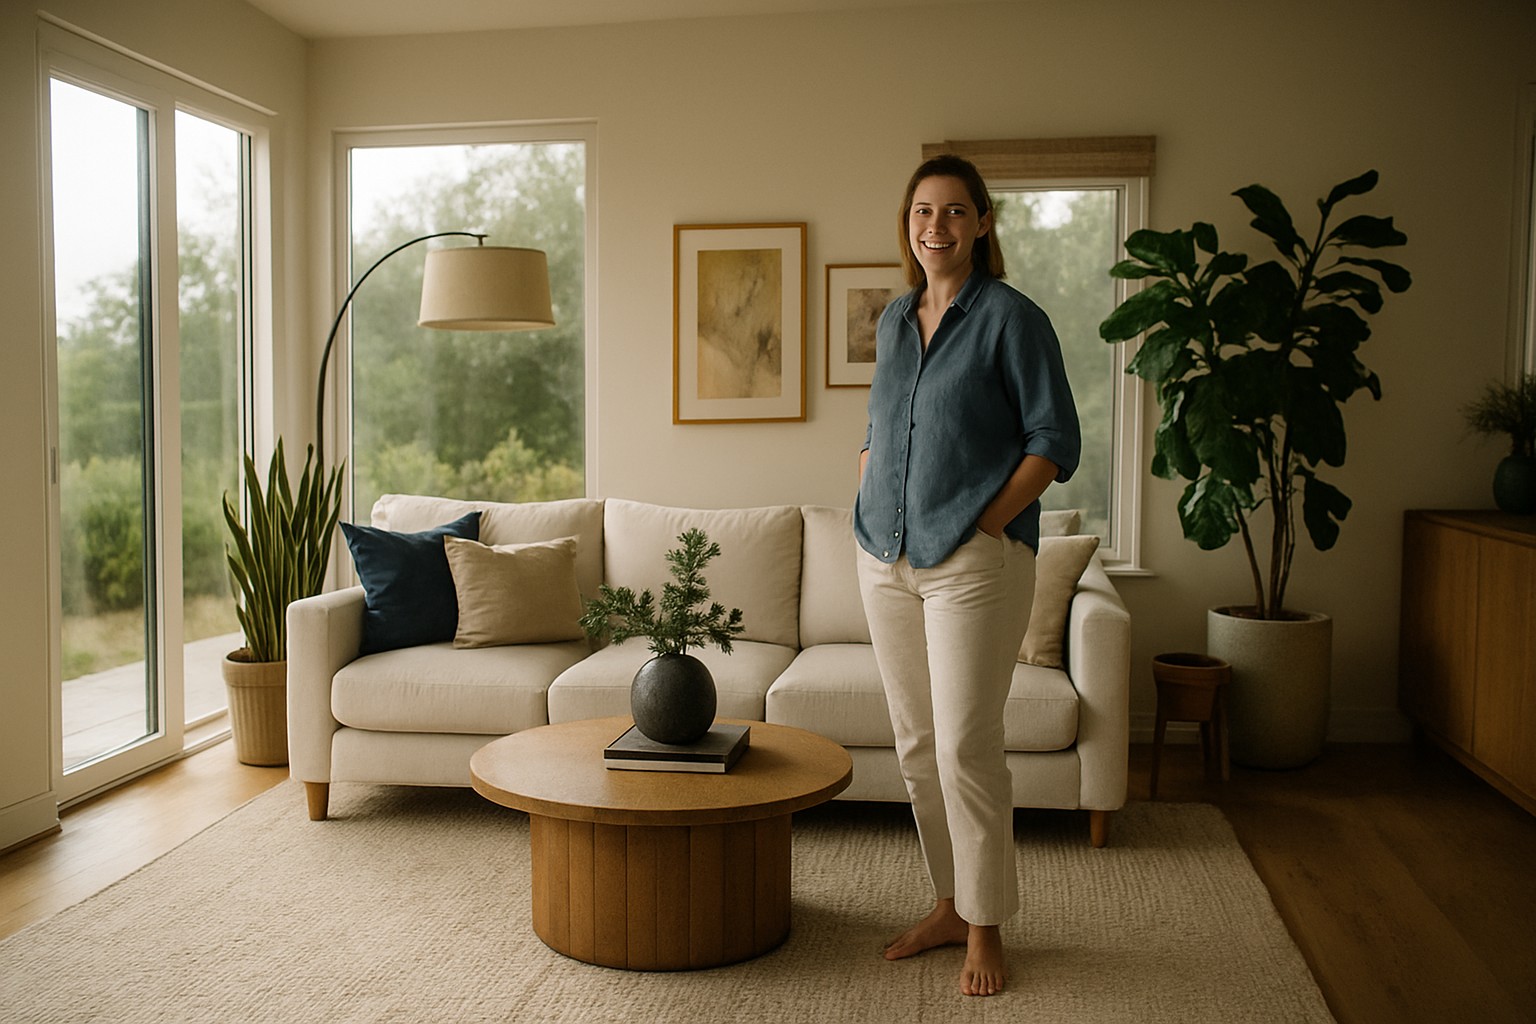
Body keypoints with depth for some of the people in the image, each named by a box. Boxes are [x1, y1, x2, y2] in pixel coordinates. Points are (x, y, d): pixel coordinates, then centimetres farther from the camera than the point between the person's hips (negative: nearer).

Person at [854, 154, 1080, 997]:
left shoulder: (1011, 318, -5)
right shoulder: (894, 320, 14)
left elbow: (1056, 442, -7)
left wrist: (986, 522, -14)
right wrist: (868, 510, 10)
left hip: (974, 559, -6)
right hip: (887, 560, 6)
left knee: (966, 746, -6)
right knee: (916, 744, 11)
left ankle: (986, 928, 11)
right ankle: (949, 904, 26)